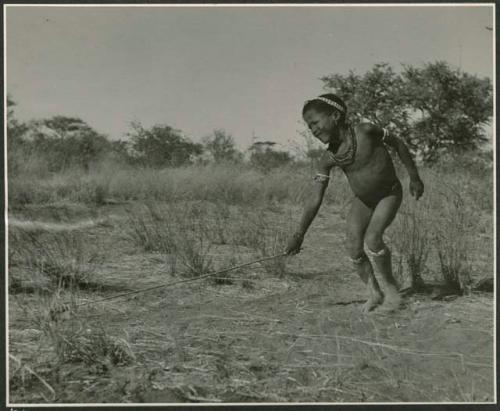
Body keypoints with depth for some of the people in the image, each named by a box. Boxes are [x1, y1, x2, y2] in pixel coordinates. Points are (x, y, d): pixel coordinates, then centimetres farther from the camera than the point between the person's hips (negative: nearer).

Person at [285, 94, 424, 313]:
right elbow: (315, 199, -12)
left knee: (372, 239, -23)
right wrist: (299, 234, -16)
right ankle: (374, 293, 14)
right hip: (362, 201, 4)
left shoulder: (365, 131, -25)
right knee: (354, 249, -8)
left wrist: (414, 177, -4)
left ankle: (390, 289, -2)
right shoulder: (328, 159, -15)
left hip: (389, 194, -4)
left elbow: (397, 143, -8)